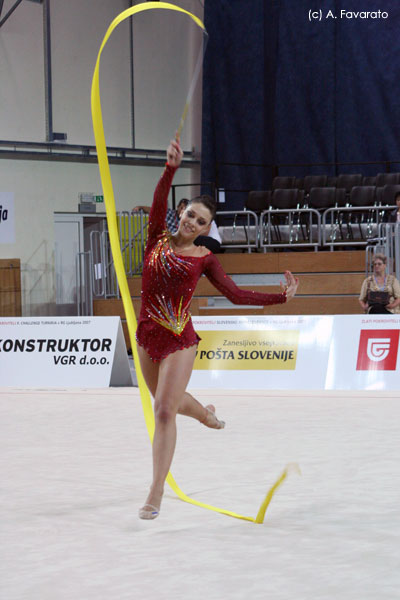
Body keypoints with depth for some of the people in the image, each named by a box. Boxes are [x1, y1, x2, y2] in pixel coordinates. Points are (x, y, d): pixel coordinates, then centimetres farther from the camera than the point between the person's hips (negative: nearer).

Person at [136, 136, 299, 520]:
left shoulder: (204, 258, -2)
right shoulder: (158, 239, 1)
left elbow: (235, 294, -4)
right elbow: (159, 200, -15)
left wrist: (280, 297, -10)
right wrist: (171, 167, -30)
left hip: (179, 340, -3)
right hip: (147, 335, 3)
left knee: (165, 410, -11)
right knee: (167, 401, 22)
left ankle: (156, 493, -7)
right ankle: (204, 413, 59)